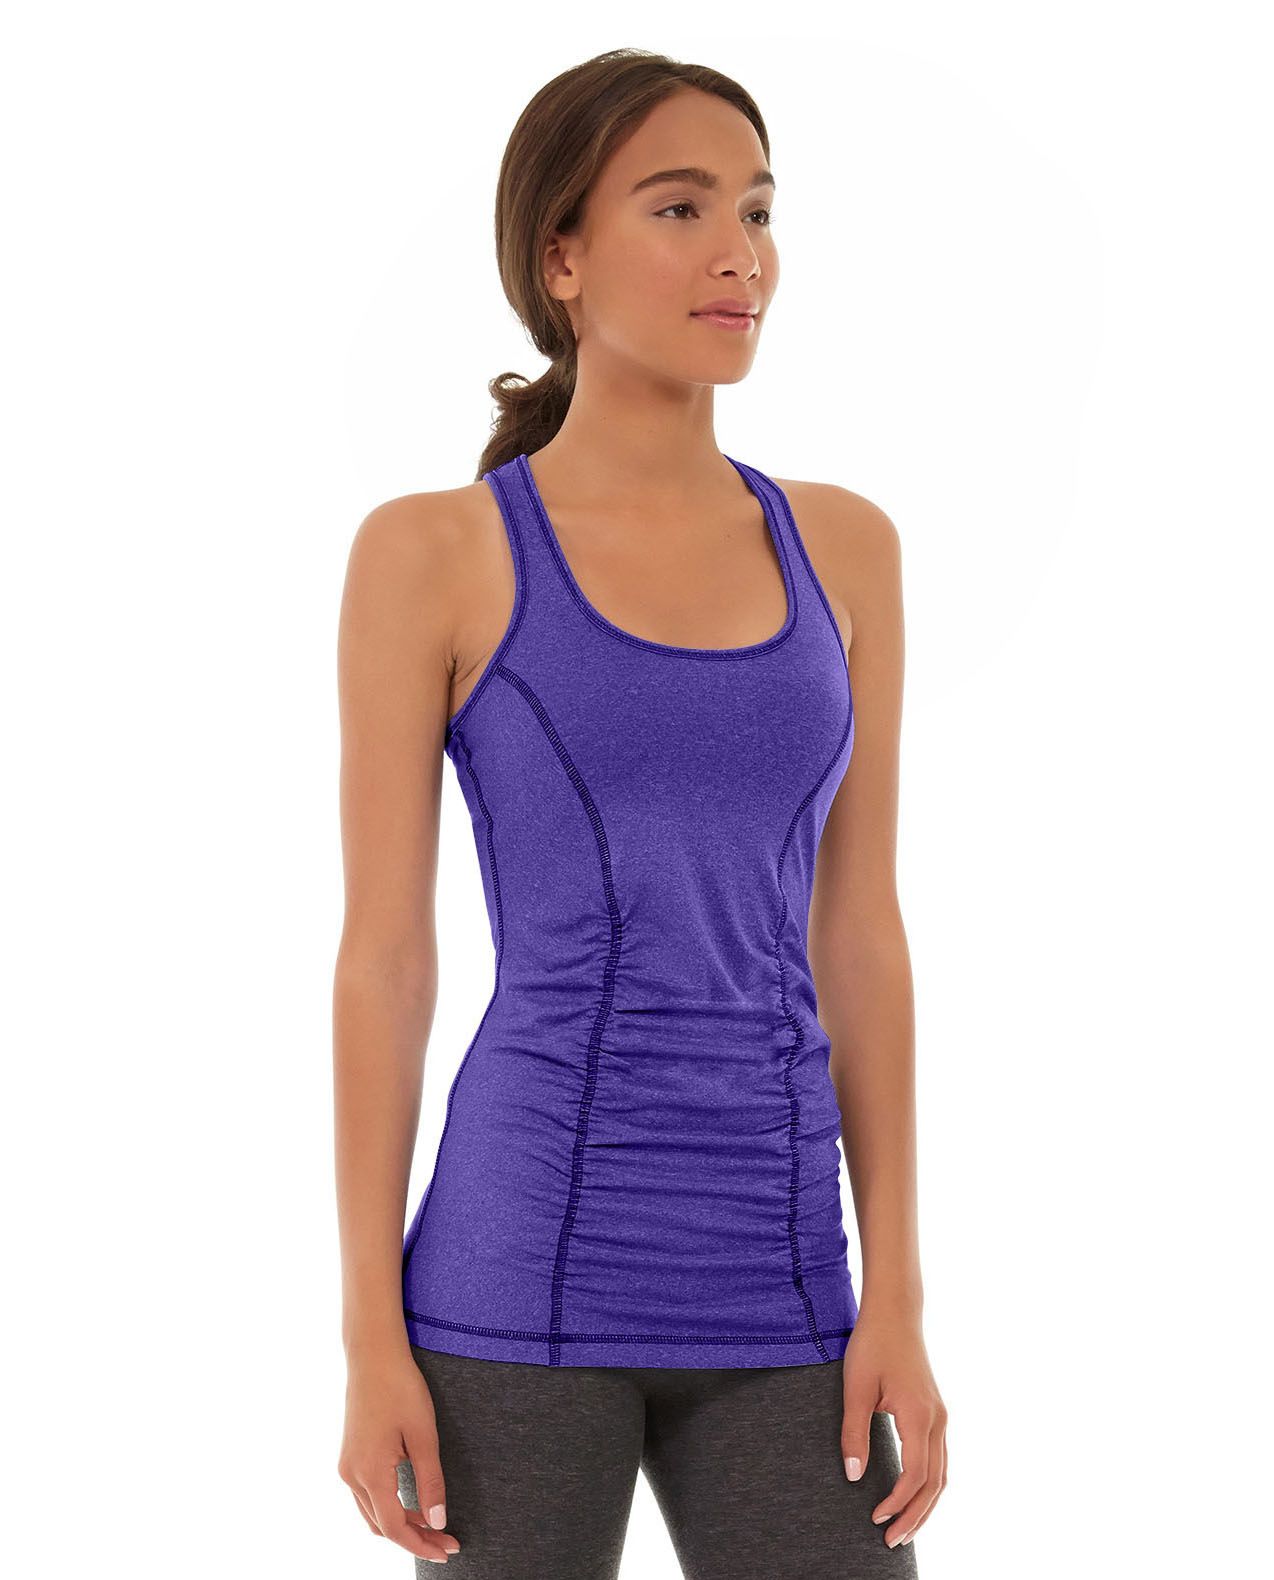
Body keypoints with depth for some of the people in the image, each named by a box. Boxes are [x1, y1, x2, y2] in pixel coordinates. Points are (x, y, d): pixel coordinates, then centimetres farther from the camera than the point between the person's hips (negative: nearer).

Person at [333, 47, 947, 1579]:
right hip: (522, 1280, -4)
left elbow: (859, 939, 10)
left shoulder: (838, 546, 10)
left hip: (773, 1297, 4)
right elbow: (383, 957, -2)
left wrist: (894, 1302, 3)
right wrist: (372, 1340, -6)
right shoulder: (429, 554, -1)